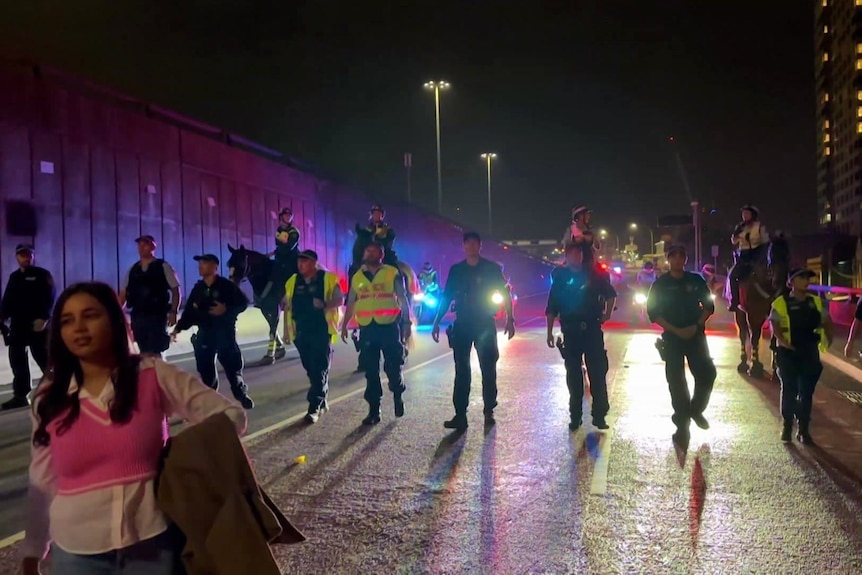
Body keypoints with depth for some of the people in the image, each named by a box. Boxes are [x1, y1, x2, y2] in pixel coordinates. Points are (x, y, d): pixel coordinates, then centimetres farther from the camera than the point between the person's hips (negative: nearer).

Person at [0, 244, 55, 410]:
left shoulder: (42, 274, -1)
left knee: (44, 359, -3)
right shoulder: (14, 277, 18)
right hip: (17, 325, 6)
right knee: (17, 360, 6)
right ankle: (20, 396, 13)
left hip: (37, 325, -6)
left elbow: (49, 297, -9)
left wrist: (43, 318, -19)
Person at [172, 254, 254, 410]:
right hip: (204, 333, 4)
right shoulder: (198, 287, 8)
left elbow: (243, 302, -7)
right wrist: (178, 328, -2)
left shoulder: (226, 285, -7)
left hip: (225, 332, -4)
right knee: (205, 369, 6)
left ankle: (242, 396, 21)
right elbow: (189, 310, 7)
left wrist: (227, 309, -20)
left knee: (232, 366, 3)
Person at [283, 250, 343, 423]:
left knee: (320, 369, -6)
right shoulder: (293, 281, 10)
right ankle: (322, 401, 27)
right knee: (310, 368, 12)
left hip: (322, 331, -5)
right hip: (301, 332, 5)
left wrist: (325, 305, -24)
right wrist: (286, 329, 11)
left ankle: (315, 407, -5)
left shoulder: (328, 278, -3)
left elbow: (340, 299, -4)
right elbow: (287, 306, 14)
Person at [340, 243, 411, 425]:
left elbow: (403, 300, 2)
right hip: (367, 328, 3)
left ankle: (398, 396, 29)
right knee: (370, 371, 5)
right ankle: (374, 411, 12)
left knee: (393, 367, 0)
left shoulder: (392, 273, 0)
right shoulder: (357, 277, 11)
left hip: (389, 326, -3)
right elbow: (351, 304, 17)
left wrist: (407, 323, -3)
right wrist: (344, 326, 13)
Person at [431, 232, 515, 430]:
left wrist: (510, 320, -8)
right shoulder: (456, 270, 6)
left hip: (485, 325, -2)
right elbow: (446, 297, 8)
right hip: (462, 325, 2)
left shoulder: (492, 268, 0)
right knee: (462, 371, 1)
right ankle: (460, 415, 3)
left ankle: (489, 412, 15)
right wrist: (437, 322, 3)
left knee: (488, 369, 4)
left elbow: (505, 294, 0)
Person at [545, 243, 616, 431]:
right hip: (571, 332, 0)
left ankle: (599, 415, 7)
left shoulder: (593, 275, 5)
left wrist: (607, 314, 8)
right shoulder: (560, 278, 4)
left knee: (598, 373, -2)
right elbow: (552, 308, 3)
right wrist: (550, 332, -1)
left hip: (592, 330, 0)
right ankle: (575, 417, 15)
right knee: (573, 375, 6)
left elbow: (611, 294, 17)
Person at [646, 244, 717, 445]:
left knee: (707, 373, -6)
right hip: (672, 338, -1)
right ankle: (682, 424, 8)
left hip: (696, 336, 2)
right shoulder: (660, 284, -1)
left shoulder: (696, 280, 4)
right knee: (676, 381, -1)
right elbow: (653, 312, -4)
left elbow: (709, 306, 7)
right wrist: (675, 330, -14)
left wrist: (696, 326, -10)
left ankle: (696, 409, 21)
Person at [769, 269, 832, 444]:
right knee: (789, 391, 6)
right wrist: (782, 341, -26)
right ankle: (787, 427, 20)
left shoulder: (816, 302, 9)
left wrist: (828, 338, 0)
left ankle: (804, 430, 15)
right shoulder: (782, 302, -5)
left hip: (810, 352, 4)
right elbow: (774, 323, -14)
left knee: (807, 392, 6)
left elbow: (826, 321, 16)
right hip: (789, 353, -4)